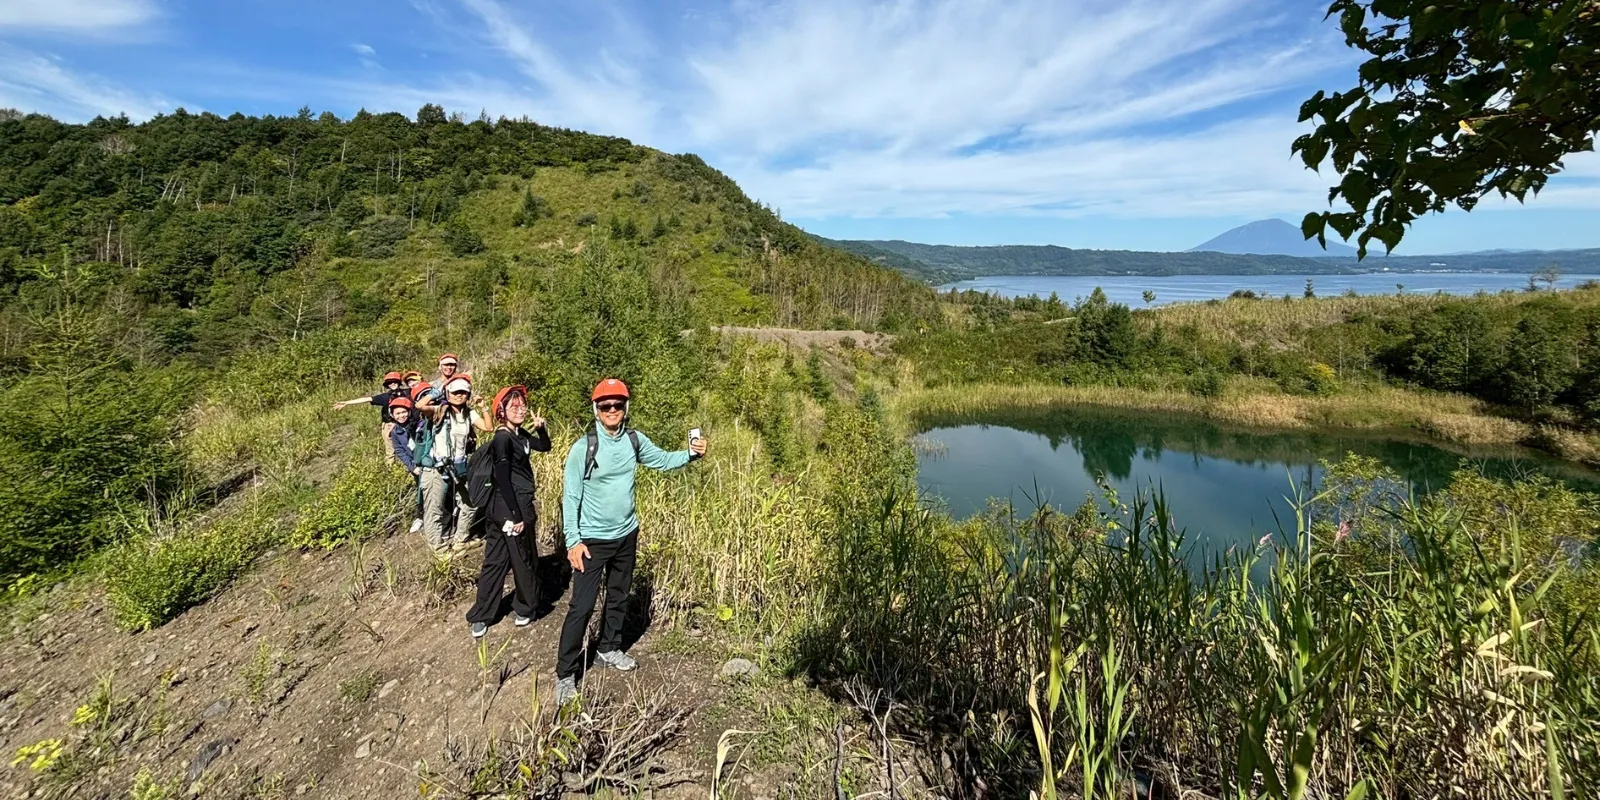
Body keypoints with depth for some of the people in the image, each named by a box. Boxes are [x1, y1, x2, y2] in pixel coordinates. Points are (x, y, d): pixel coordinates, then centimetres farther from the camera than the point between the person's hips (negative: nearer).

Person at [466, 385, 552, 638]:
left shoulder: (520, 434, 6)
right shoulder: (503, 439, -20)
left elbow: (545, 446, 19)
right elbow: (503, 479, -21)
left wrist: (540, 427, -1)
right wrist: (516, 516, -20)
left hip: (520, 504, 9)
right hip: (510, 506, -9)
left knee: (495, 561, 14)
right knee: (523, 561, 10)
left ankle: (480, 617, 24)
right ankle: (526, 608, 29)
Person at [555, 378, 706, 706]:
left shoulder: (635, 440, -4)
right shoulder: (583, 448, -17)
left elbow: (663, 460, 6)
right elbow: (570, 497, -13)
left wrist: (690, 454, -14)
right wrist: (573, 541, -16)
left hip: (627, 535, 5)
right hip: (593, 540, -5)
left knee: (618, 598, 20)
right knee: (582, 606, -3)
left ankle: (608, 649, 40)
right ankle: (566, 674, 11)